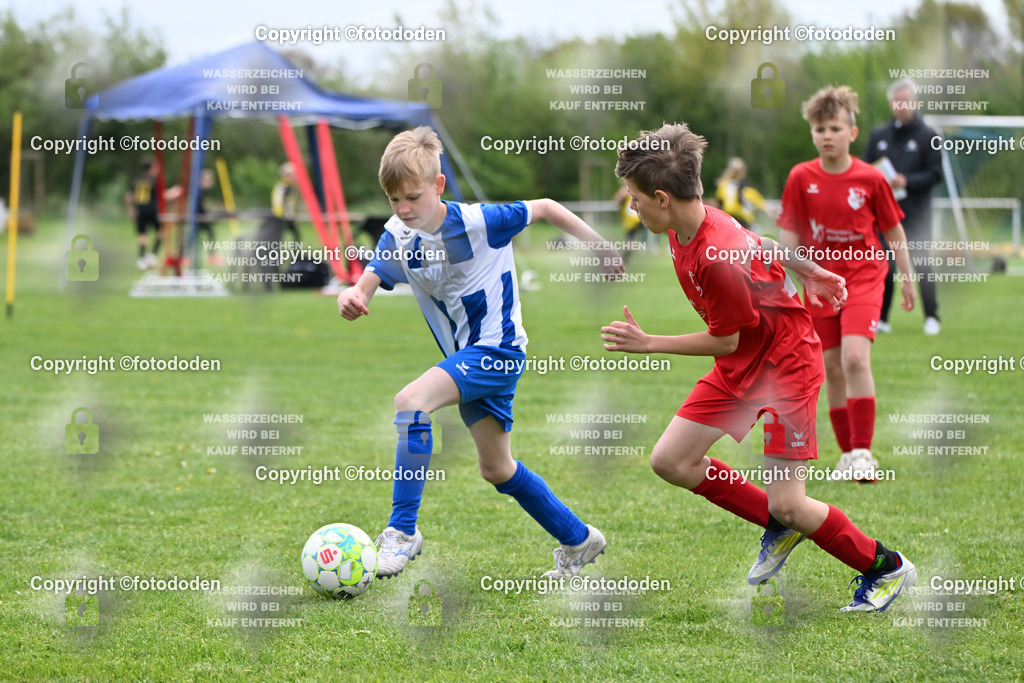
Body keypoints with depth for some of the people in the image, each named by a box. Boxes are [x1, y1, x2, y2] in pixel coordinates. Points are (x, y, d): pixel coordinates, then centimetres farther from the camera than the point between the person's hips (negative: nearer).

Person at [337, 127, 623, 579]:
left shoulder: (477, 222, -19)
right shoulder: (398, 235, -5)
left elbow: (544, 209, -6)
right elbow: (364, 286, -15)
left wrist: (599, 246, -2)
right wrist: (350, 299, -40)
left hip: (498, 348, -8)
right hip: (465, 356, 8)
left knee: (410, 401, -28)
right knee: (496, 469, 16)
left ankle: (403, 531, -24)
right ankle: (579, 540, 34)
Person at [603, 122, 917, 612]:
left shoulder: (718, 259, -33)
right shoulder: (686, 228, -4)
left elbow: (726, 340, -21)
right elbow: (760, 244, 11)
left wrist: (649, 345, -16)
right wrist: (810, 272, 23)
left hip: (786, 364, -9)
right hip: (740, 368, 9)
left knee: (787, 504, -11)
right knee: (669, 461, 1)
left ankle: (887, 569, 11)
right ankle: (779, 528, 17)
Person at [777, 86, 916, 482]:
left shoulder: (870, 179, -6)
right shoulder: (801, 178, -3)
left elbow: (893, 229, 6)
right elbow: (790, 232, 3)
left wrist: (907, 277, 11)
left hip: (863, 275, -3)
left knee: (855, 358, -19)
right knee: (832, 368, 6)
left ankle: (862, 452, -14)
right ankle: (847, 454, 17)